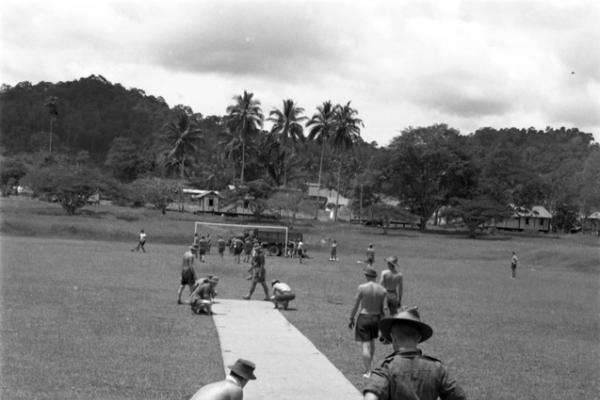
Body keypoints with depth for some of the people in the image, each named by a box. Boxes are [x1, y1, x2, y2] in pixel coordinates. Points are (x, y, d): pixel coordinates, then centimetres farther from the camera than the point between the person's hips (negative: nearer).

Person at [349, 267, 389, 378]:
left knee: (365, 345, -2)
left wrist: (351, 319, 2)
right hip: (376, 319, 4)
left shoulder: (362, 288, -14)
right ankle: (369, 365, 37)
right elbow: (385, 309, -3)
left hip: (363, 319, -4)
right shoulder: (382, 290, -3)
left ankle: (368, 371, -3)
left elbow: (356, 305, -9)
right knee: (372, 342, 24)